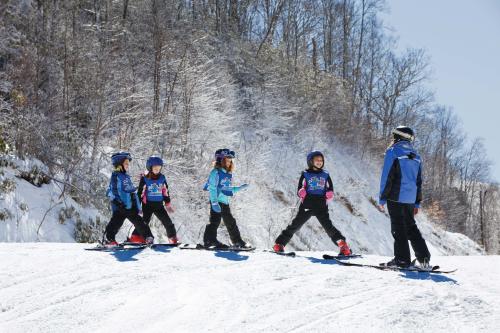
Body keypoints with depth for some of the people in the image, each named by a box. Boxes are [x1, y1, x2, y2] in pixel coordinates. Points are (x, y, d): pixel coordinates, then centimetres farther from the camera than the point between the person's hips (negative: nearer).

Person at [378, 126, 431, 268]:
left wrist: (382, 199, -6)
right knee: (411, 227, 13)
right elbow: (418, 181, 18)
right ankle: (424, 258, 7)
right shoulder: (415, 155, 16)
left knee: (398, 228, -3)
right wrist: (417, 203, 21)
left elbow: (387, 177, -10)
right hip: (411, 198, 6)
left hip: (396, 197, -6)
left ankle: (402, 259, -5)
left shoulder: (393, 151, -5)